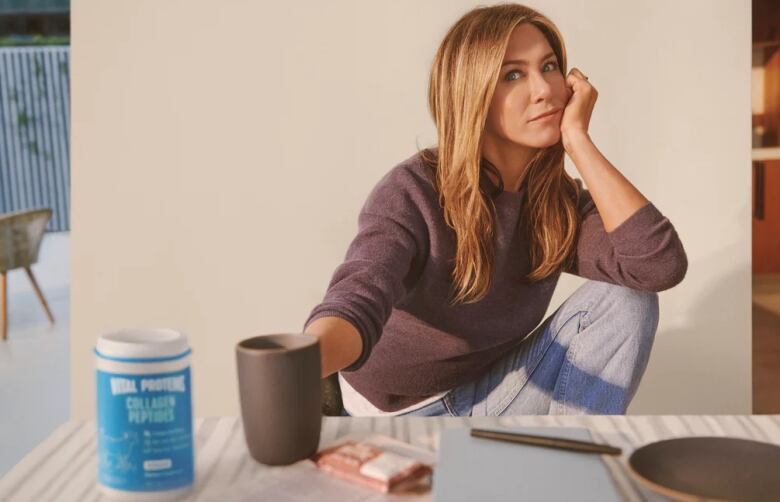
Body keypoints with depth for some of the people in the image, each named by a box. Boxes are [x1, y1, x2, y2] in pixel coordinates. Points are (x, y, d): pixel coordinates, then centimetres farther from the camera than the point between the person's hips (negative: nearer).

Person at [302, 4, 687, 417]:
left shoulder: (559, 201, -8)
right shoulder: (412, 193, -23)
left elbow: (661, 265, -24)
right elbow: (357, 300, -41)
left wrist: (577, 138, -24)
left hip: (491, 398, 5)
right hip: (401, 414, -5)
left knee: (624, 300, -15)